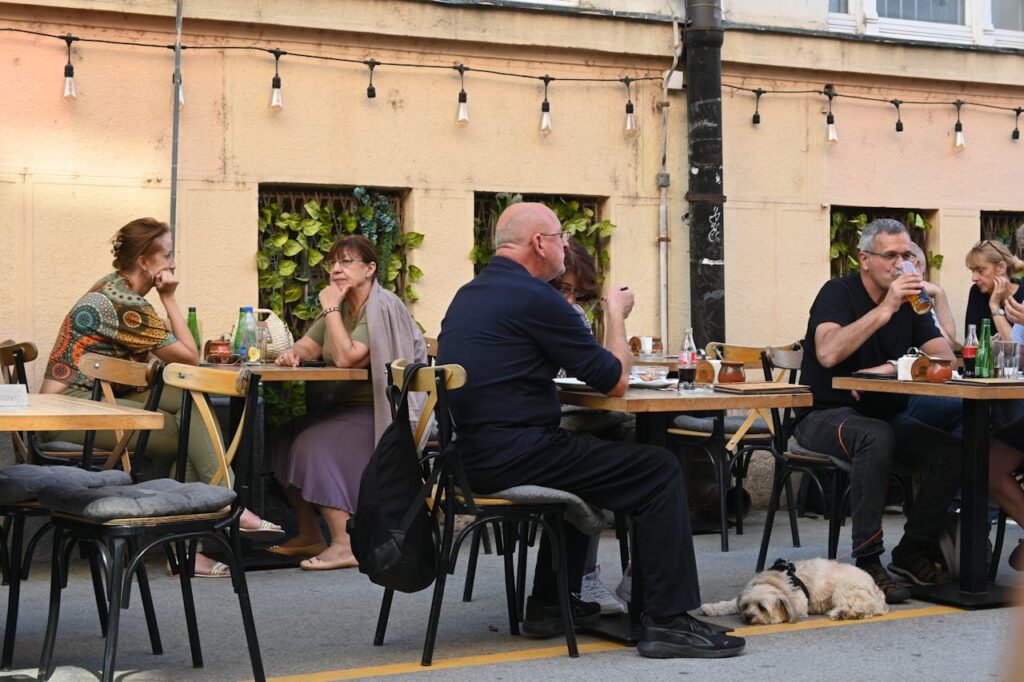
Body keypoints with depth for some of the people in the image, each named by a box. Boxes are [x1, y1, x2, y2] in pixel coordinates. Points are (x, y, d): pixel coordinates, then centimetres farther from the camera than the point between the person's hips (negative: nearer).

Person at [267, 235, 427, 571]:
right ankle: (310, 536, 6)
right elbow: (308, 345, 13)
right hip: (339, 408, 9)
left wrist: (331, 309, -17)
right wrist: (293, 353, -10)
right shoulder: (341, 305, 13)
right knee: (283, 439, -4)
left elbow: (345, 357, -25)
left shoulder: (383, 307, -16)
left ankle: (345, 545, -25)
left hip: (376, 414, -9)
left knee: (314, 445, -26)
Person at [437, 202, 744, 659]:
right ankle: (668, 621, -6)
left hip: (469, 455, 10)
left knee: (585, 459, 33)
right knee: (659, 470, -5)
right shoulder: (536, 298, -13)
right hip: (511, 457, -10)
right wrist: (617, 314, 10)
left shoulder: (469, 295, 15)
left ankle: (549, 604, 32)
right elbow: (616, 381, -6)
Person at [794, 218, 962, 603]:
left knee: (952, 453, -20)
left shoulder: (909, 303, 9)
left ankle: (913, 552, -4)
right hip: (825, 415, -6)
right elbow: (828, 354, -28)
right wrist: (885, 309, -30)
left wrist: (890, 369, -18)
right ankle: (868, 562, -32)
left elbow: (945, 358, -2)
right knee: (875, 436, -38)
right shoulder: (839, 293, -9)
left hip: (886, 416, 6)